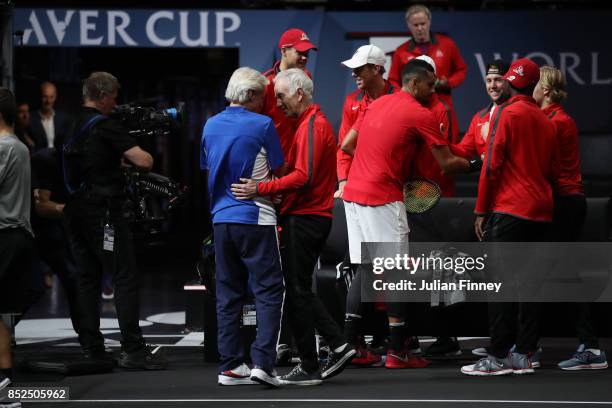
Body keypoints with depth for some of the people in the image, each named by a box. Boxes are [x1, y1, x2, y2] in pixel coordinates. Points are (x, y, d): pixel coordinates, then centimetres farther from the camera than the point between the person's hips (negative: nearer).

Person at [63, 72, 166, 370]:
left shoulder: (70, 125, 11)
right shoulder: (106, 126, -11)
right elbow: (144, 161, -17)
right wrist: (127, 157, 5)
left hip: (75, 210, 8)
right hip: (102, 211, -8)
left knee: (88, 278, 11)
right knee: (126, 277, -6)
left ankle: (91, 348, 11)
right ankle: (133, 350, -9)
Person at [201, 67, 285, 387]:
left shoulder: (211, 126, 9)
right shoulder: (262, 125, -8)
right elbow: (280, 171, -1)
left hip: (221, 217, 6)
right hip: (255, 217, -6)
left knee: (228, 293, 10)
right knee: (268, 290, -2)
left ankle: (230, 365, 9)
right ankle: (263, 362, -12)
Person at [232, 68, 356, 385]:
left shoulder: (312, 125, -13)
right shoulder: (313, 122, 20)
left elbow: (303, 177, -23)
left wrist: (261, 189, -25)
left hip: (304, 218, -10)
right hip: (310, 216, 10)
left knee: (297, 291, -5)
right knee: (300, 290, 14)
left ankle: (309, 368, 0)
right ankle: (338, 346, 12)